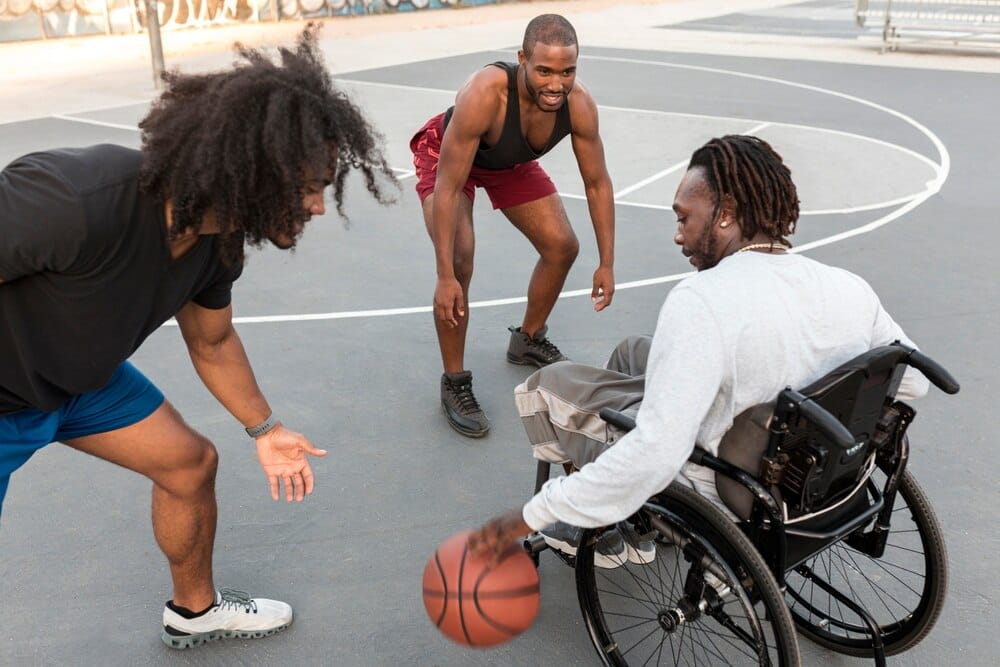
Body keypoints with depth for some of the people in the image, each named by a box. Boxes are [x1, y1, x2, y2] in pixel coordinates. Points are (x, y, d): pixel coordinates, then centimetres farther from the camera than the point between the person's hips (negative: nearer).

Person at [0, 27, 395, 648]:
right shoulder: (75, 202, -40)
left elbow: (212, 342, 6)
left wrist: (265, 429, 11)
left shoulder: (218, 232, -13)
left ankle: (195, 610, 35)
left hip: (82, 377, 7)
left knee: (191, 463, 10)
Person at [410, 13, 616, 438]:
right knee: (459, 265, -22)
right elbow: (447, 189, -39)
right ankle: (454, 383, -5)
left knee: (562, 246, 3)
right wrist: (445, 277, -40)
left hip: (512, 163, 5)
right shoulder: (483, 95, -44)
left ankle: (528, 340, 28)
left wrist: (607, 263, -13)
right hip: (446, 155, -5)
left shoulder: (579, 105, -29)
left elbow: (597, 183, -15)